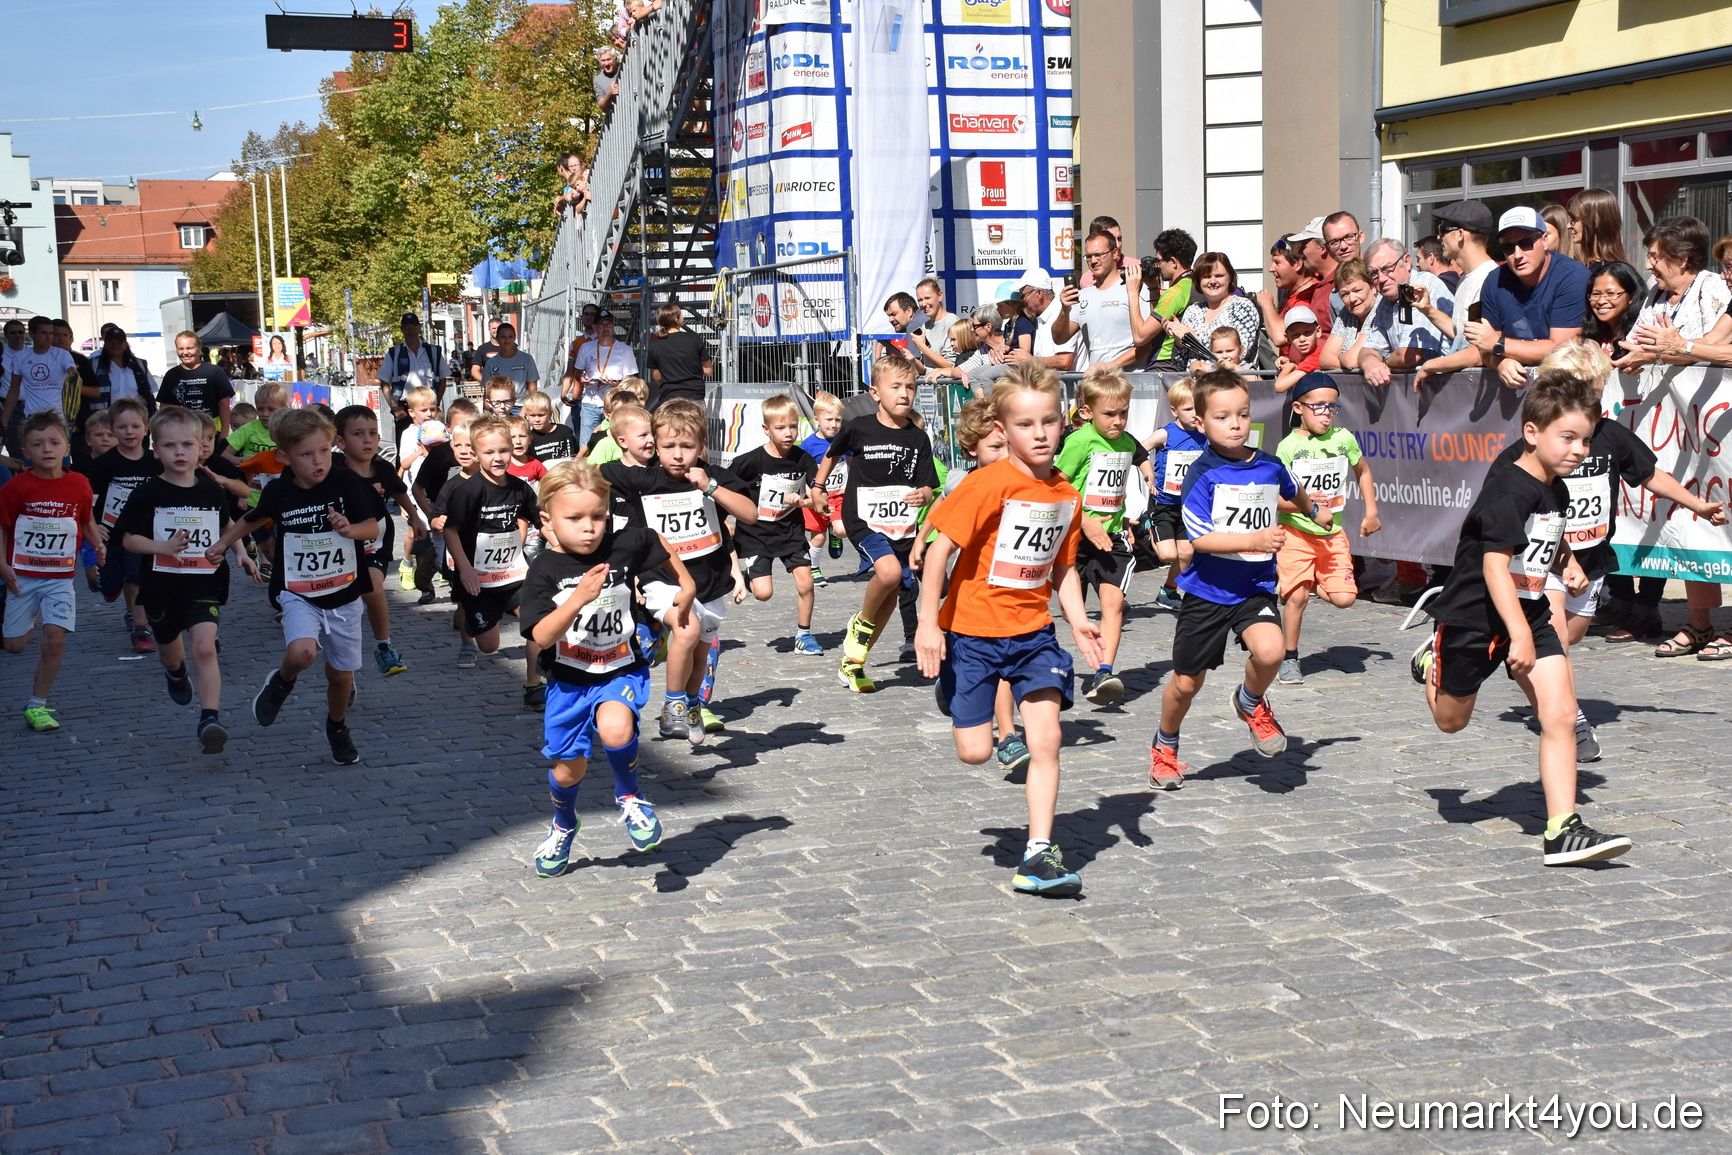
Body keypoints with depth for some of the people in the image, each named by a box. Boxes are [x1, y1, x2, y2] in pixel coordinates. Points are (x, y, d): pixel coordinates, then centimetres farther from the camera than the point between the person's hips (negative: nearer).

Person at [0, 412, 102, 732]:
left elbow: (87, 520, 12)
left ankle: (37, 705, 2)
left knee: (55, 640, -11)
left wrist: (98, 545, -5)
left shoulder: (79, 484, -4)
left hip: (60, 578, 1)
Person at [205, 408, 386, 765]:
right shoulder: (279, 492, -8)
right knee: (302, 652, -29)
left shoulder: (347, 483, -11)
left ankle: (337, 727, 41)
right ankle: (282, 681, 8)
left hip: (344, 596, 1)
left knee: (341, 673, 10)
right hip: (298, 594, -1)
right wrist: (224, 542, 19)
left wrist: (349, 529, -26)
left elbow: (373, 528, -6)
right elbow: (254, 518, 14)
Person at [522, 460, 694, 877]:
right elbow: (541, 637, -24)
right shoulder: (545, 570, -16)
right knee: (568, 767, 11)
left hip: (621, 671, -1)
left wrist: (686, 584, 16)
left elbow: (657, 541, 12)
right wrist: (579, 598, -35)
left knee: (615, 730, -31)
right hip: (568, 679, 1)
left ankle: (630, 796, 0)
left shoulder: (625, 545, -12)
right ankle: (563, 826, 44)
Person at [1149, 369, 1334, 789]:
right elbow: (1200, 538, -21)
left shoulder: (1270, 466, 1)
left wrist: (1315, 510, 46)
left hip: (1255, 588, 2)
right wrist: (1255, 540, -29)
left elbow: (1293, 493, 27)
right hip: (1207, 591, -2)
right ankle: (1165, 748, 37)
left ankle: (1251, 703, 8)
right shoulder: (1202, 475, -14)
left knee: (1270, 652, -27)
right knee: (1186, 683, 8)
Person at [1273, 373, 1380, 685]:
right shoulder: (1289, 446, -10)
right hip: (1296, 531, -3)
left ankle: (1314, 583, 25)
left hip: (1333, 533, 3)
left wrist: (1371, 513, 15)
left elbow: (1363, 472, 18)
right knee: (1297, 596, -9)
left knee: (1344, 598, -8)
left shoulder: (1343, 438, 0)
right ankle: (1289, 659, 9)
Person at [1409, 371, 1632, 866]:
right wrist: (1519, 634, -35)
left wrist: (1567, 563, 8)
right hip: (1474, 617, -6)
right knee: (1451, 720, 15)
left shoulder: (1556, 491, 4)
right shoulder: (1508, 487, -22)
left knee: (1560, 714, -11)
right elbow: (1494, 563, -30)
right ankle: (1433, 662, 49)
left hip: (1531, 615, 6)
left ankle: (1562, 831, -11)